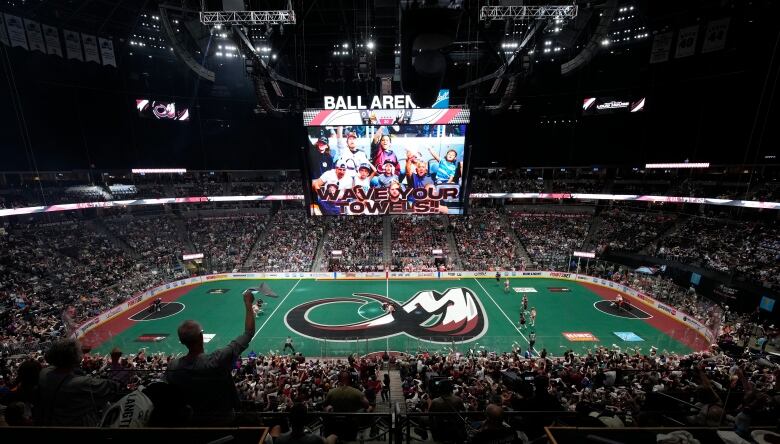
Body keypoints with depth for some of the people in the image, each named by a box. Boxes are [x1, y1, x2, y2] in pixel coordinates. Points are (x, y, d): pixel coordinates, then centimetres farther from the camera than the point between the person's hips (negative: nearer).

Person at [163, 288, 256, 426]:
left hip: (197, 421, 5)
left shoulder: (173, 367, -21)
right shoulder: (218, 359, -35)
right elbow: (249, 333, -28)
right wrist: (248, 304, -21)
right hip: (225, 420, -4)